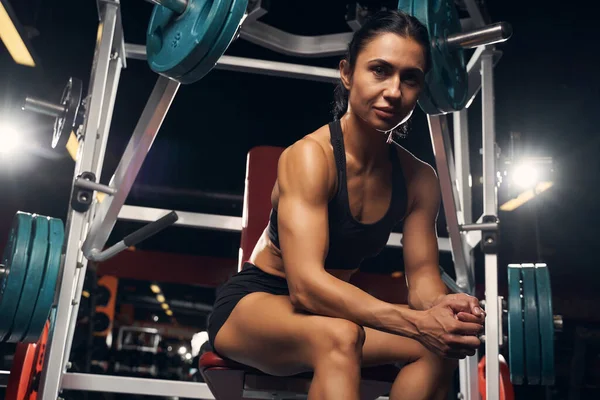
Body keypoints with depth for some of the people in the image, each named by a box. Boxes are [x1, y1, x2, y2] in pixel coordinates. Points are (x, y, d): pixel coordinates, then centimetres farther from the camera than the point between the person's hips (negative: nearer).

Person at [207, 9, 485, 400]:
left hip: (330, 309, 6)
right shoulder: (310, 156, -24)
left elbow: (423, 274, -6)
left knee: (439, 346, -17)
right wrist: (416, 322, -43)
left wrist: (442, 306, -31)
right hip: (252, 303, -6)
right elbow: (306, 284, -33)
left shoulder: (419, 179, -4)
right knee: (338, 337, -38)